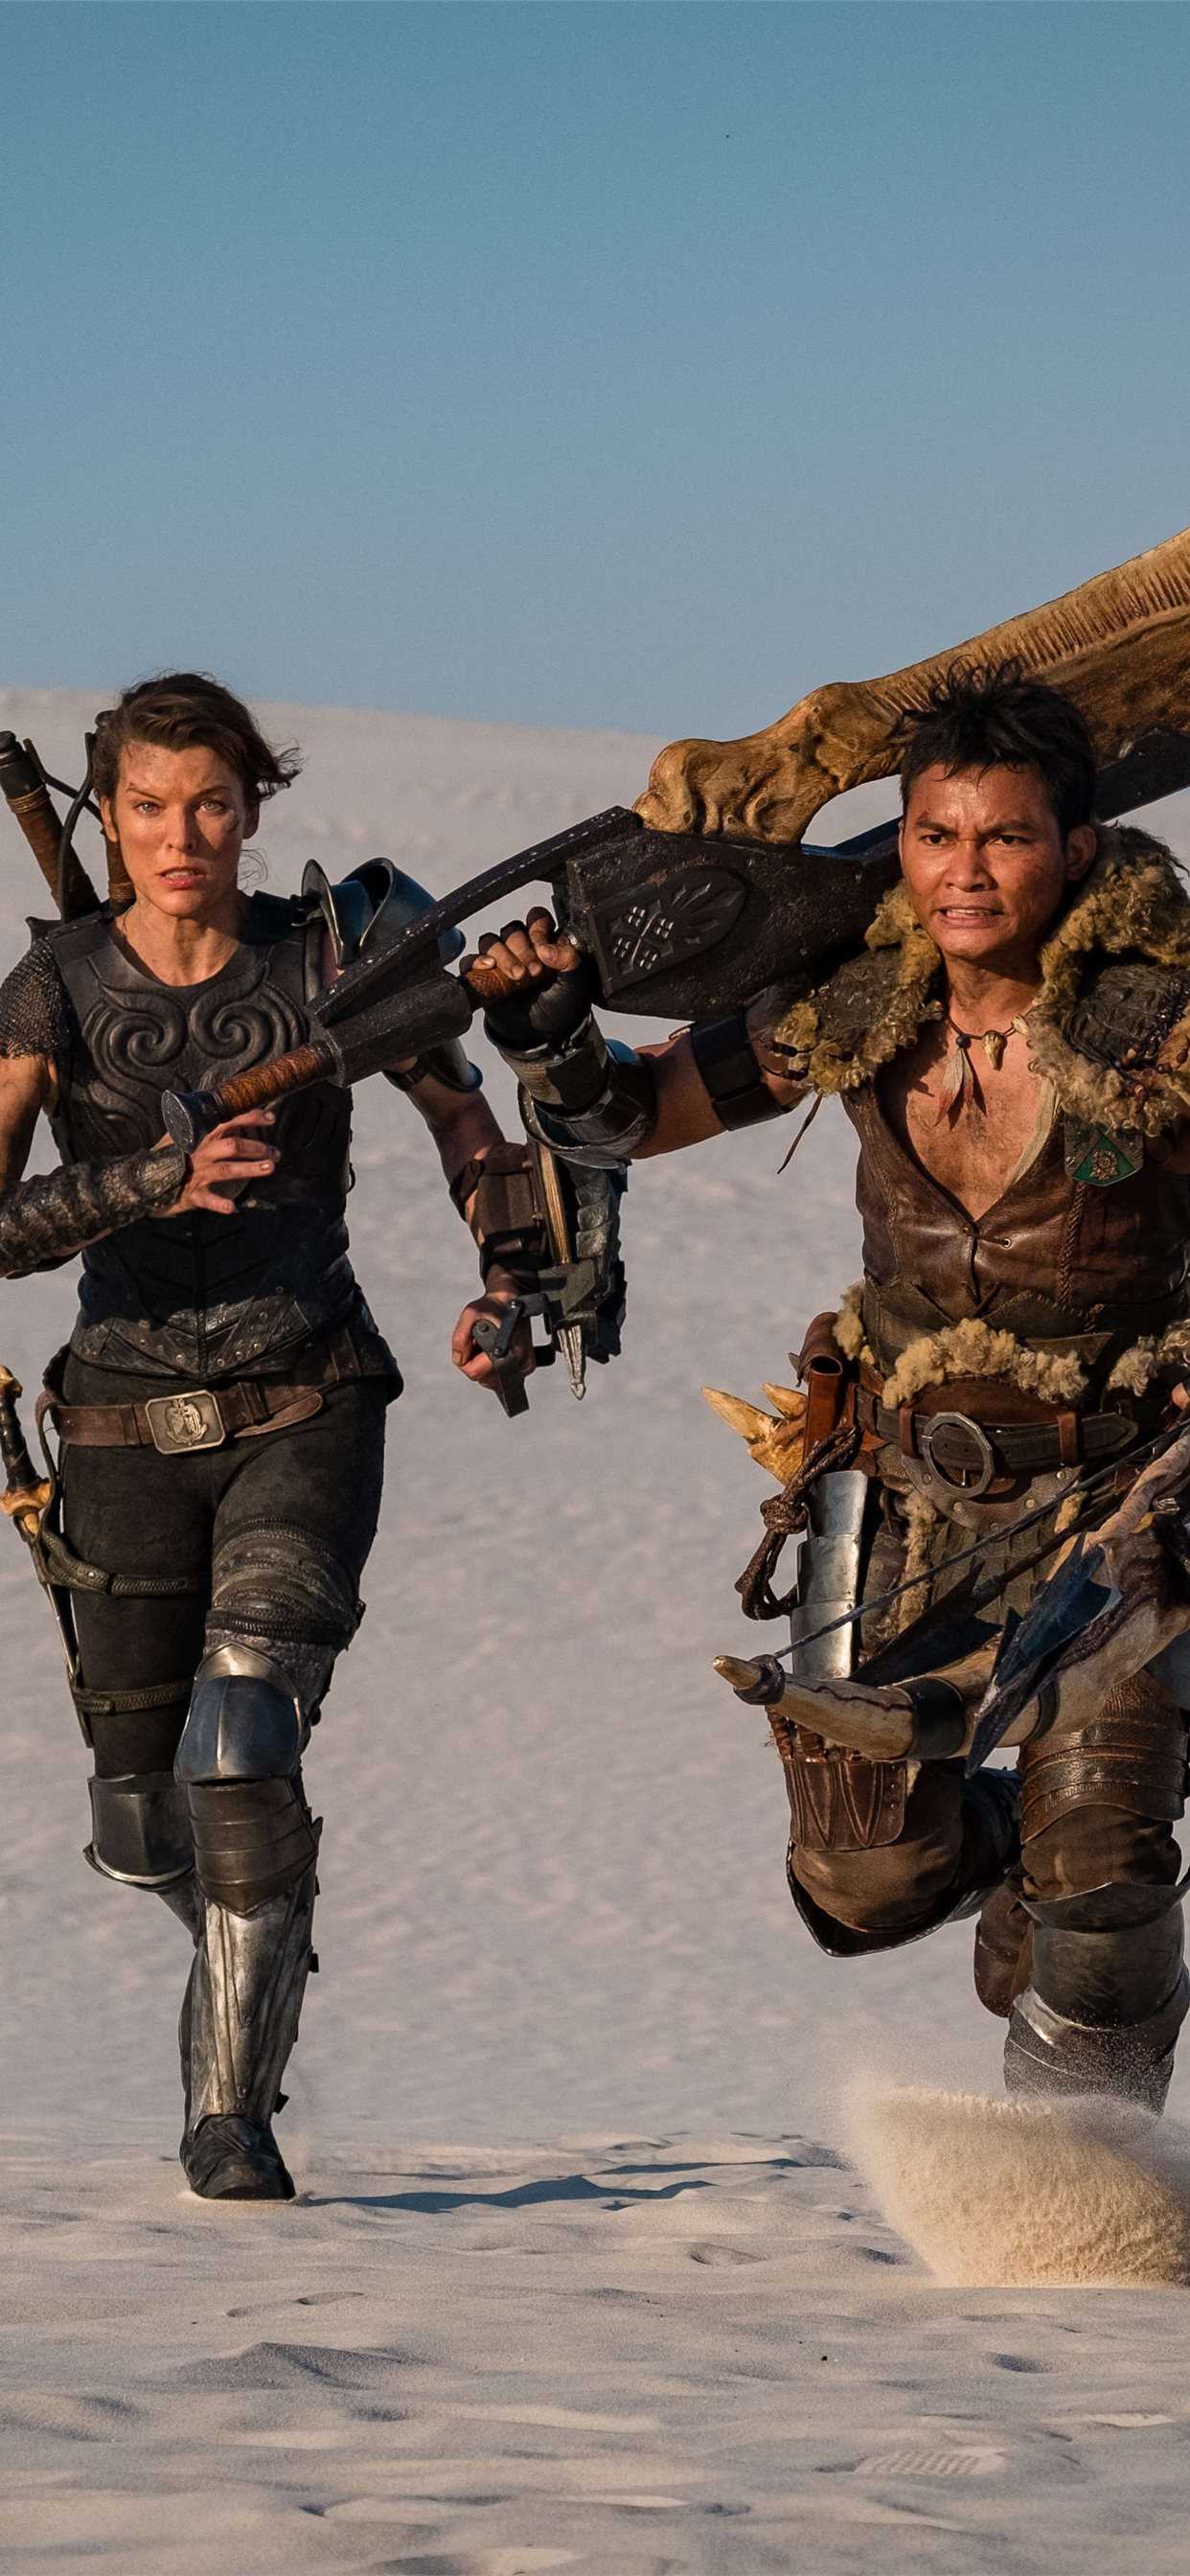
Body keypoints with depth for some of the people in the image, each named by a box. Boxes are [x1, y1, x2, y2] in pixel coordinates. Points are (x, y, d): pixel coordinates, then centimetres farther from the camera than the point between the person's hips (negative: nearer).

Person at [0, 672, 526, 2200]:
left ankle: (229, 2105, -12)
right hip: (130, 1427, 2)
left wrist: (503, 1287, -4)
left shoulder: (330, 957, -4)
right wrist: (152, 1182, -29)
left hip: (308, 1405, -1)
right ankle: (260, 1939, 44)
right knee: (142, 1825, 9)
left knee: (241, 1744, -23)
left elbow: (463, 1118, 11)